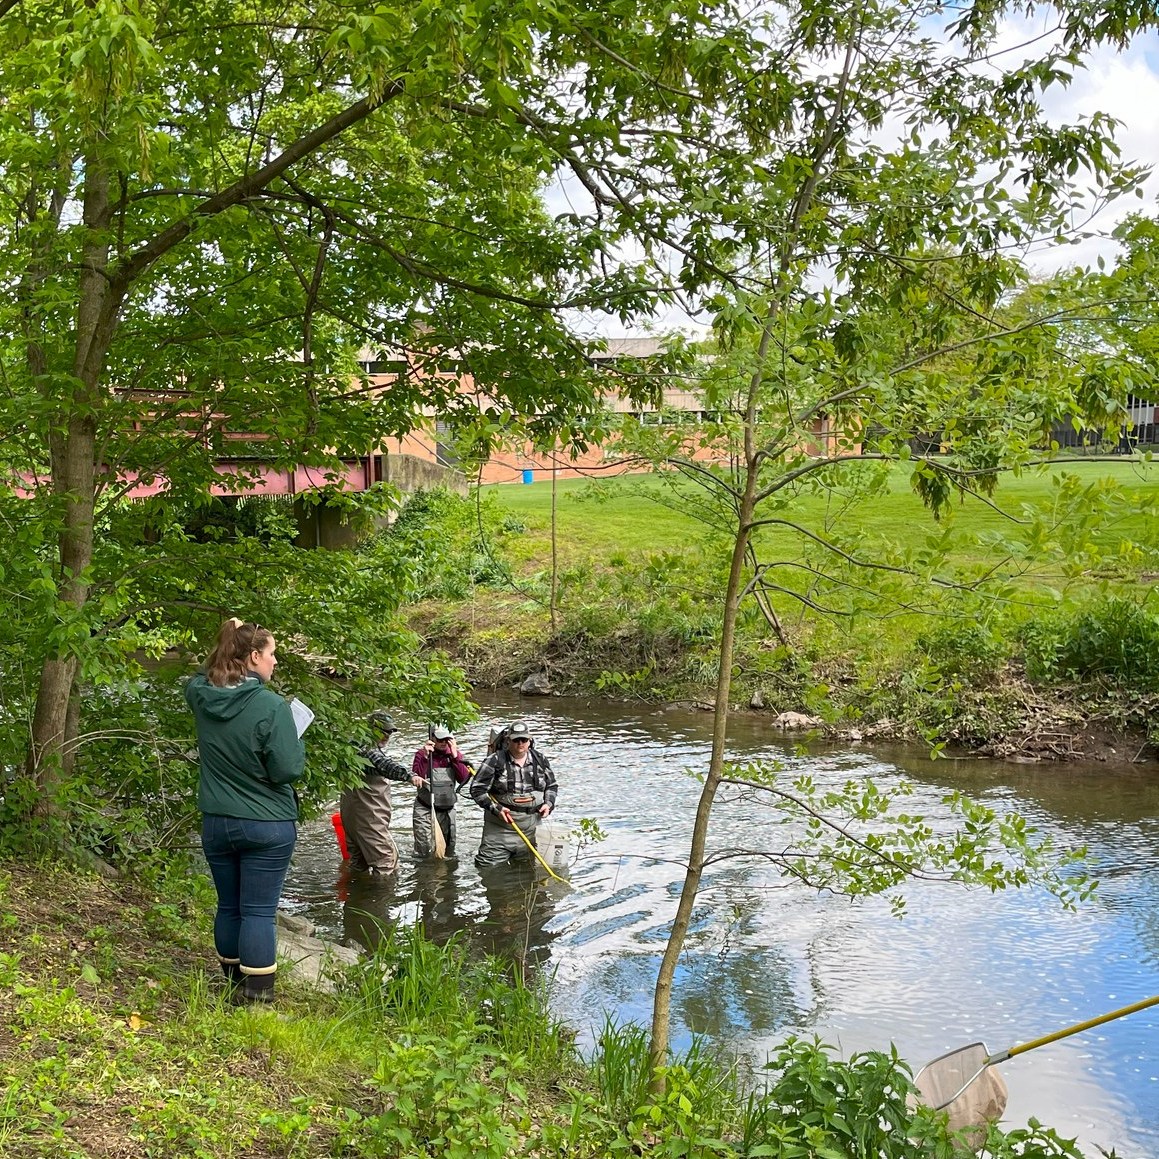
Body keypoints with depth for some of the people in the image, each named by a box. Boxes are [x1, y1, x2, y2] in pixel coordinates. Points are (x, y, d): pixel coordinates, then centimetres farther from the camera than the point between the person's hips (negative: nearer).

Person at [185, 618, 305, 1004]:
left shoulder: (201, 697, -2)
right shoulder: (272, 706, -19)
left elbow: (202, 676, 24)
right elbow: (287, 770, -18)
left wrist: (229, 641, 12)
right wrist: (297, 742, 1)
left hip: (216, 823, 5)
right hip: (267, 826, -5)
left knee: (228, 906, 16)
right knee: (259, 911, 0)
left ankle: (232, 983, 29)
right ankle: (257, 995, 4)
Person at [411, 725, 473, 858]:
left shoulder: (455, 755, 4)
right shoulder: (422, 754, -5)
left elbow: (463, 779, -9)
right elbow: (416, 778, -18)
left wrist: (454, 755, -16)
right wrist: (426, 756, -24)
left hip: (447, 810, 3)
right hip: (425, 810, -3)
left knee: (448, 850, 11)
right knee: (424, 849, -10)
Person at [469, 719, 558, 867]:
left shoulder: (541, 760, 5)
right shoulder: (495, 761, -8)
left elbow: (551, 786, 20)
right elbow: (477, 789, -7)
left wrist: (548, 803, 1)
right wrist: (496, 808, -18)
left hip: (532, 826, 4)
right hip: (500, 827, -4)